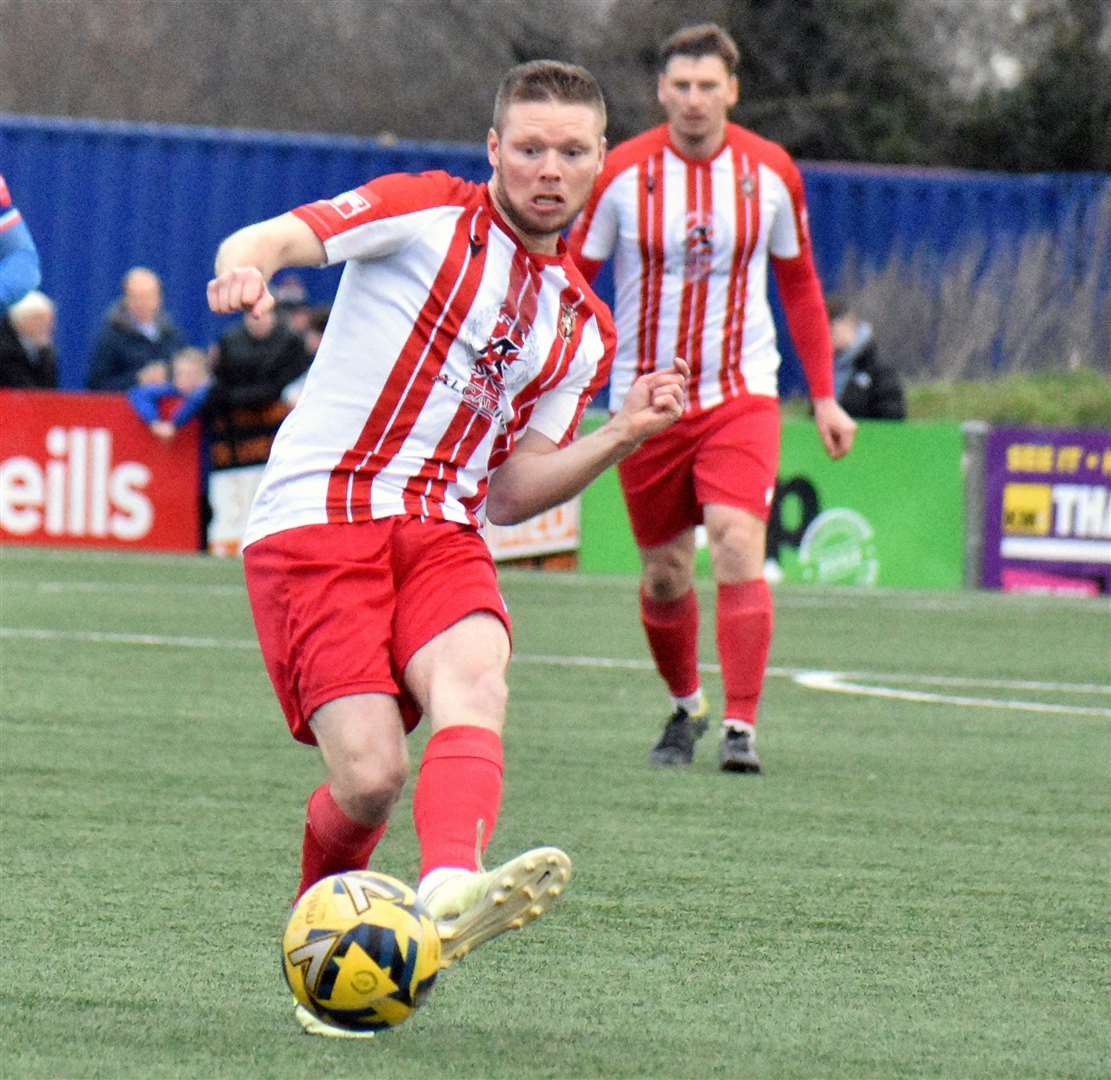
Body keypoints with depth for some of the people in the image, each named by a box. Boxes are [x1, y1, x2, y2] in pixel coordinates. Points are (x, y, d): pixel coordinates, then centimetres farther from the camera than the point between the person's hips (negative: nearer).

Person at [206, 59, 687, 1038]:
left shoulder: (583, 327, 18)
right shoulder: (429, 214, 4)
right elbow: (282, 236, -8)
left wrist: (623, 434, 3)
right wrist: (246, 266, -32)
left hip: (442, 534, 4)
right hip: (315, 518, -4)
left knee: (474, 680, -29)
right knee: (371, 773, -17)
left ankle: (450, 891, -56)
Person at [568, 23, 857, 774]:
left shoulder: (771, 173, -1)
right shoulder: (621, 175, -6)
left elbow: (800, 286, 11)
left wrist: (824, 396, 10)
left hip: (741, 394, -1)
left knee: (738, 547, -20)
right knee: (664, 577, 7)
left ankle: (742, 726, -18)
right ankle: (686, 705, 33)